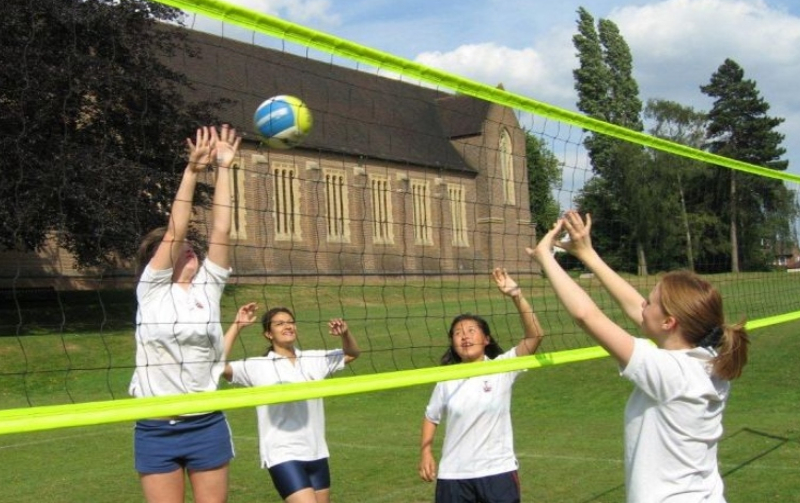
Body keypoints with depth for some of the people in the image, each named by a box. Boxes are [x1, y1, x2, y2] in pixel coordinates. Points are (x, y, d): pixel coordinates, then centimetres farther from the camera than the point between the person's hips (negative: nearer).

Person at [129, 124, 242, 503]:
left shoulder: (208, 287, 7)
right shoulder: (151, 290, -1)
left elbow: (219, 232, 0)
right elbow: (174, 231, -10)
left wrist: (223, 168, -2)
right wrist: (193, 169, -13)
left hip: (207, 424, 3)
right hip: (156, 429, -3)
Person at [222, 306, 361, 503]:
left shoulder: (314, 360, 9)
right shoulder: (258, 367, -5)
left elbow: (352, 353, 19)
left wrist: (345, 333, -2)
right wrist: (237, 326, -17)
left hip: (317, 453, 6)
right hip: (283, 456, -6)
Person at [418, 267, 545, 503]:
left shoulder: (502, 368, -7)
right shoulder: (447, 379, 0)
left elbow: (534, 335, -19)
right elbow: (431, 417, 14)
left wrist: (516, 295, -28)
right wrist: (426, 452, 1)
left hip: (498, 471, -2)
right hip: (454, 475, 2)